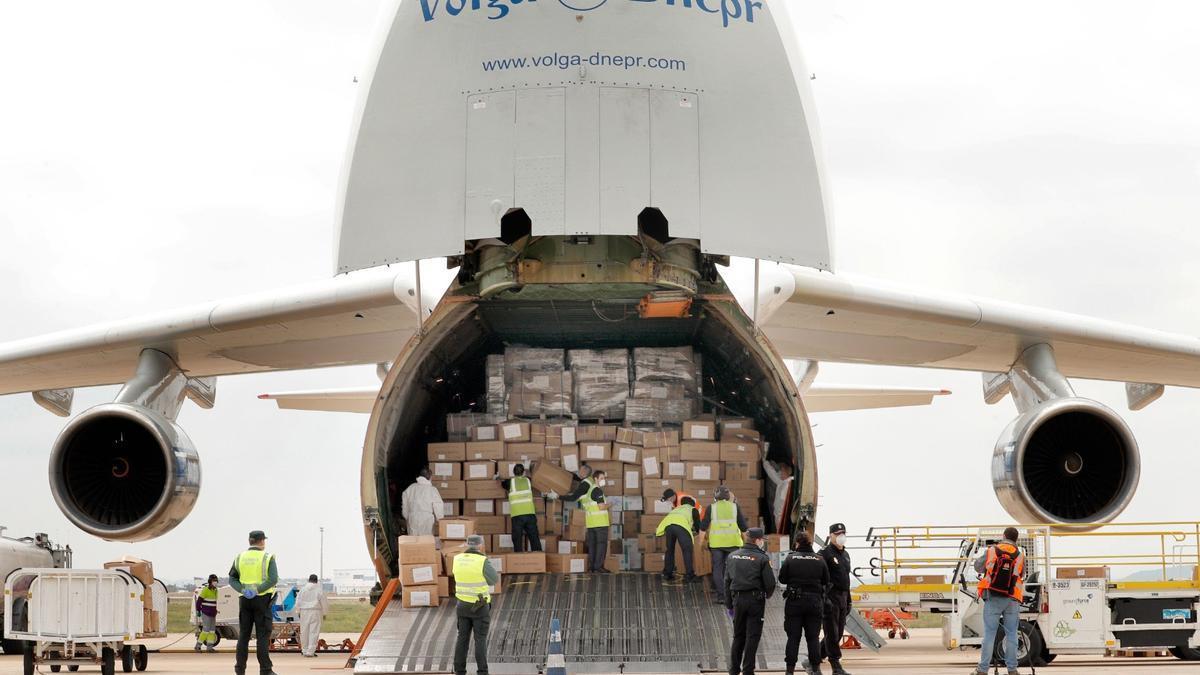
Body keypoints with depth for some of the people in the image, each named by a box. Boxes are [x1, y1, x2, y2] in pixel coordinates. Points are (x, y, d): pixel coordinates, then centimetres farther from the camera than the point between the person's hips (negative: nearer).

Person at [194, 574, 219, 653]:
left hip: (213, 614, 8)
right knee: (206, 630, -10)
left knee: (212, 631, 5)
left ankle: (209, 646, 9)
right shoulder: (205, 590, -12)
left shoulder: (215, 590, 12)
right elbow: (199, 600, -10)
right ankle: (198, 645, -1)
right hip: (206, 614, -8)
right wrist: (198, 610, -10)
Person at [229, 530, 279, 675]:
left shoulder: (240, 557, 8)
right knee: (263, 635, -3)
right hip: (262, 599, -4)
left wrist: (242, 590, -8)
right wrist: (258, 590, -16)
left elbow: (232, 578, 4)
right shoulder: (267, 558, -5)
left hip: (245, 599, 4)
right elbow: (273, 579, -16)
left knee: (243, 634, 9)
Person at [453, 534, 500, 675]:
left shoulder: (457, 559, -1)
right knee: (480, 640, 2)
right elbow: (494, 579, -4)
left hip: (463, 604, 4)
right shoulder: (483, 561, -19)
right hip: (480, 607, -4)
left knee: (463, 639, 11)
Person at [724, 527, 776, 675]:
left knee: (738, 635, 14)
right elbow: (770, 582, -10)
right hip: (755, 599, -4)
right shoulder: (762, 558, -7)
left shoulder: (733, 556, 7)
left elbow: (727, 581, 8)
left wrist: (729, 605, 14)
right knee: (752, 636, 2)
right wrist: (767, 595, 13)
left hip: (737, 599, 4)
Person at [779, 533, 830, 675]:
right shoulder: (820, 560, -2)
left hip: (794, 601, -1)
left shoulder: (790, 559, -7)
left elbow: (782, 579, -4)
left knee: (793, 637, 3)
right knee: (813, 637, 9)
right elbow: (826, 581, 4)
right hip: (815, 602, 1)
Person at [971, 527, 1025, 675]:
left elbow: (978, 567, 12)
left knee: (989, 634, 2)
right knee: (1011, 634, 7)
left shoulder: (991, 551, 2)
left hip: (993, 598, 0)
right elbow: (1022, 575, 10)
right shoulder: (1020, 556, 2)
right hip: (1012, 600, 0)